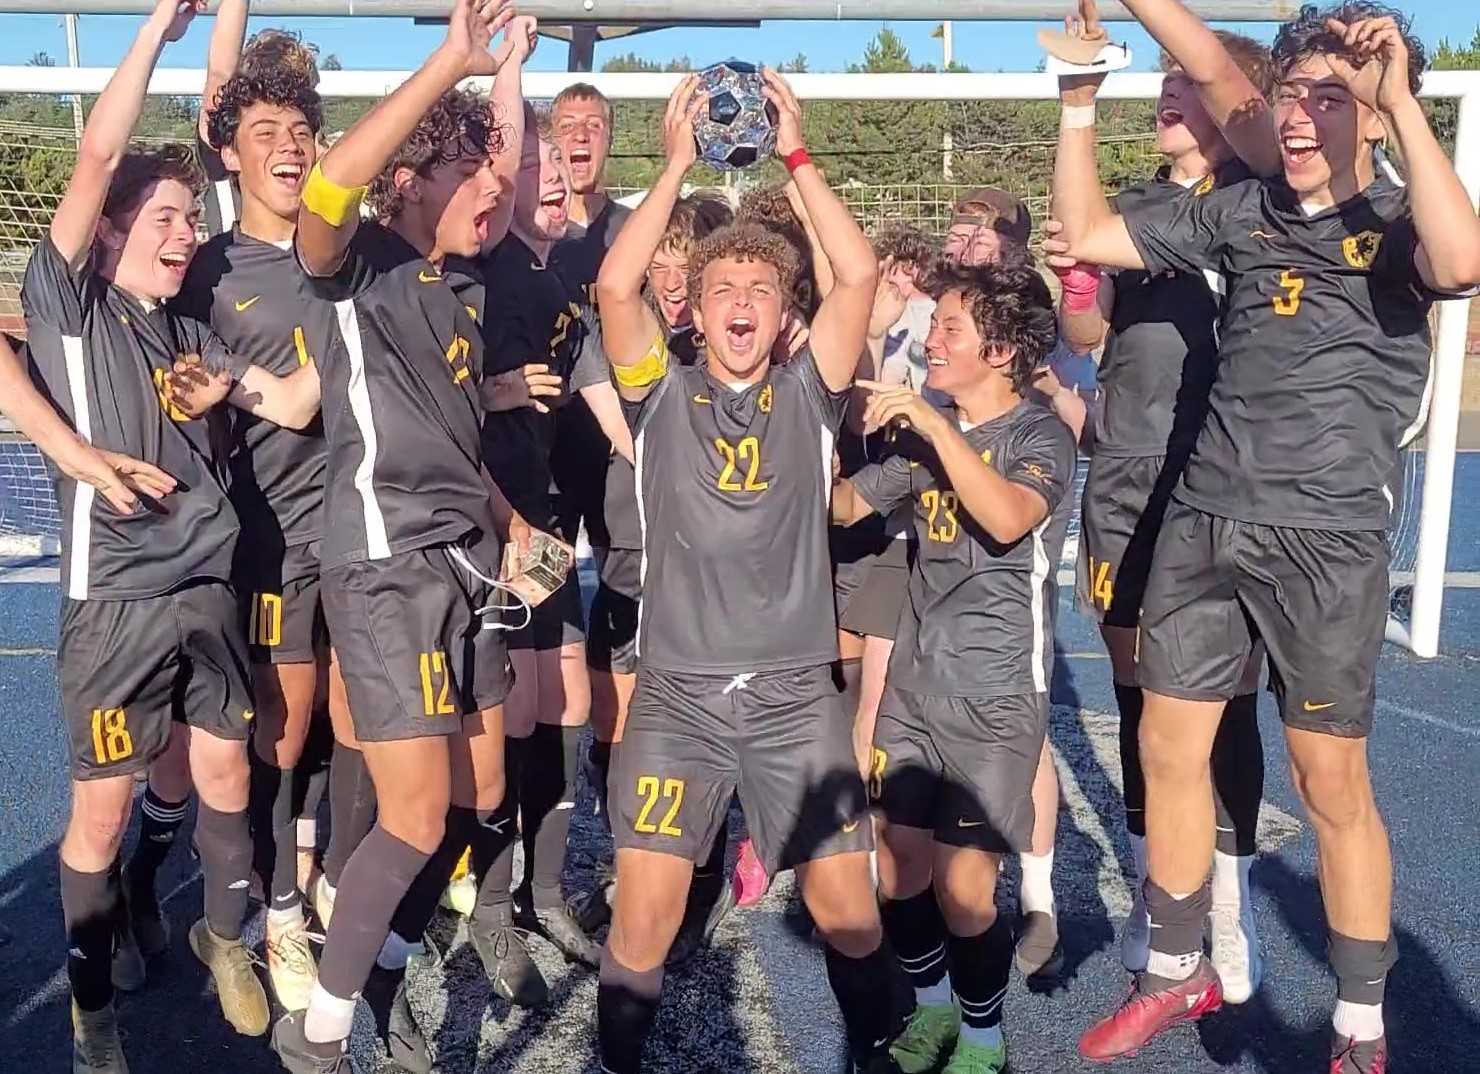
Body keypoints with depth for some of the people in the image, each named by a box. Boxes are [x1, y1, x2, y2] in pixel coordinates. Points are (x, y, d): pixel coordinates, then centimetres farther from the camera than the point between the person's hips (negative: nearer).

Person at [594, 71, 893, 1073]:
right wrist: (678, 164, -7)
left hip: (797, 692, 1)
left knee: (846, 905, 2)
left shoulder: (808, 392, 7)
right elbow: (616, 285, -10)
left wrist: (797, 156, -4)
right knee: (645, 911, -5)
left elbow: (862, 274, -5)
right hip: (676, 693, 0)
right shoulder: (664, 394, 5)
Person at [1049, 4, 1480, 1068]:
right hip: (1202, 521, 5)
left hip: (1328, 541, -4)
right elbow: (1087, 235, 11)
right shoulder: (1242, 211, 8)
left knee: (1331, 784, 4)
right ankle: (1177, 973, 30)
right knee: (1168, 751, 10)